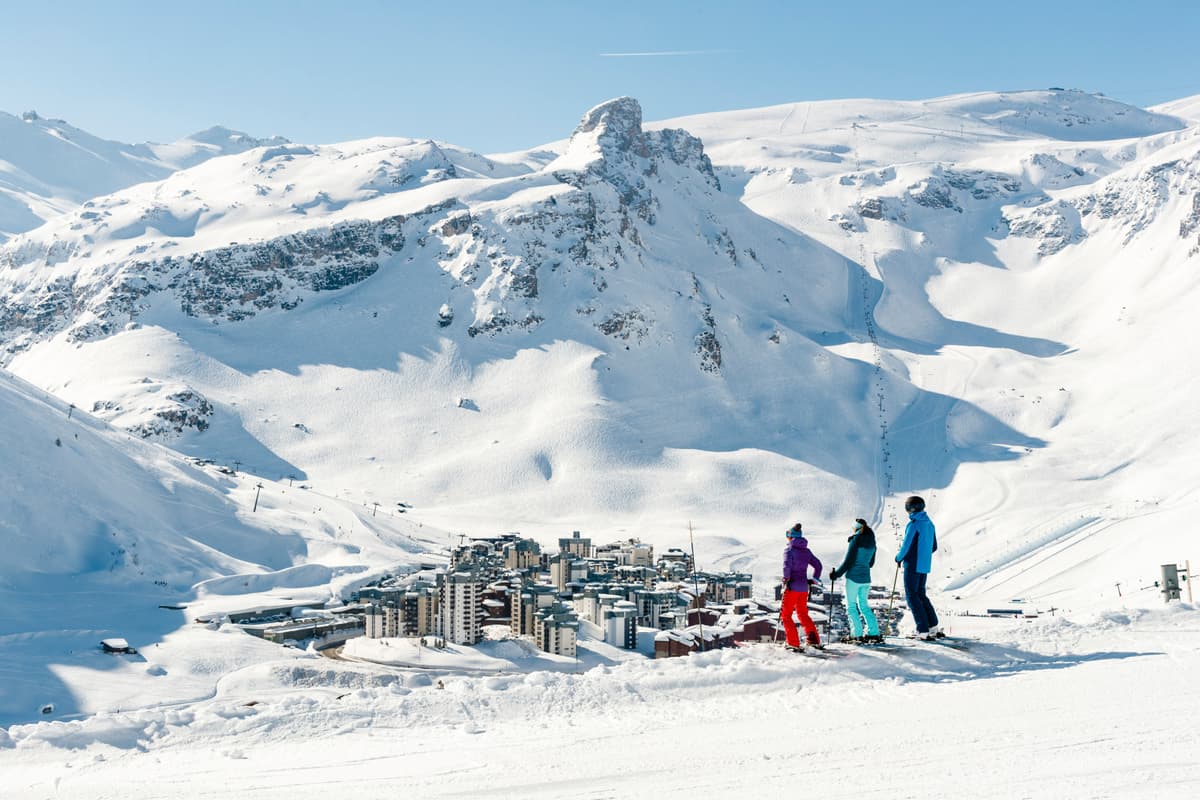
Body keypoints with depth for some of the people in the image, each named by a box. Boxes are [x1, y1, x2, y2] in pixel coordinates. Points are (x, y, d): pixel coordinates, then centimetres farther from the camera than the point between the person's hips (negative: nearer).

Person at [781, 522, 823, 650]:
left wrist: (786, 580, -13)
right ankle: (813, 639, 11)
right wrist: (814, 579, 22)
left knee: (786, 615, 4)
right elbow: (818, 565, 13)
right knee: (803, 614, 21)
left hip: (792, 587, -6)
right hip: (804, 587, 6)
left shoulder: (789, 550, -8)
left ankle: (794, 643, -4)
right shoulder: (807, 551, 10)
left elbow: (787, 565, -23)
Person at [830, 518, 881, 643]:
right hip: (866, 578, 7)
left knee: (851, 606, 2)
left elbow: (848, 561, -14)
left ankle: (857, 635, -3)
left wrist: (836, 573, -4)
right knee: (864, 605, 16)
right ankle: (874, 633, 11)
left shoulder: (856, 541, -14)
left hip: (853, 577, -7)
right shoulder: (871, 542, 8)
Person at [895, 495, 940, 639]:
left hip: (913, 566, -8)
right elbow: (934, 547, 15)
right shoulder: (929, 524, 9)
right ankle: (933, 628, 16)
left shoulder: (913, 525, -16)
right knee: (921, 594, 18)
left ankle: (923, 631, -6)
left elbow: (906, 546, -16)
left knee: (912, 596, -1)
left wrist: (899, 557, 2)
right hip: (925, 566, 8)